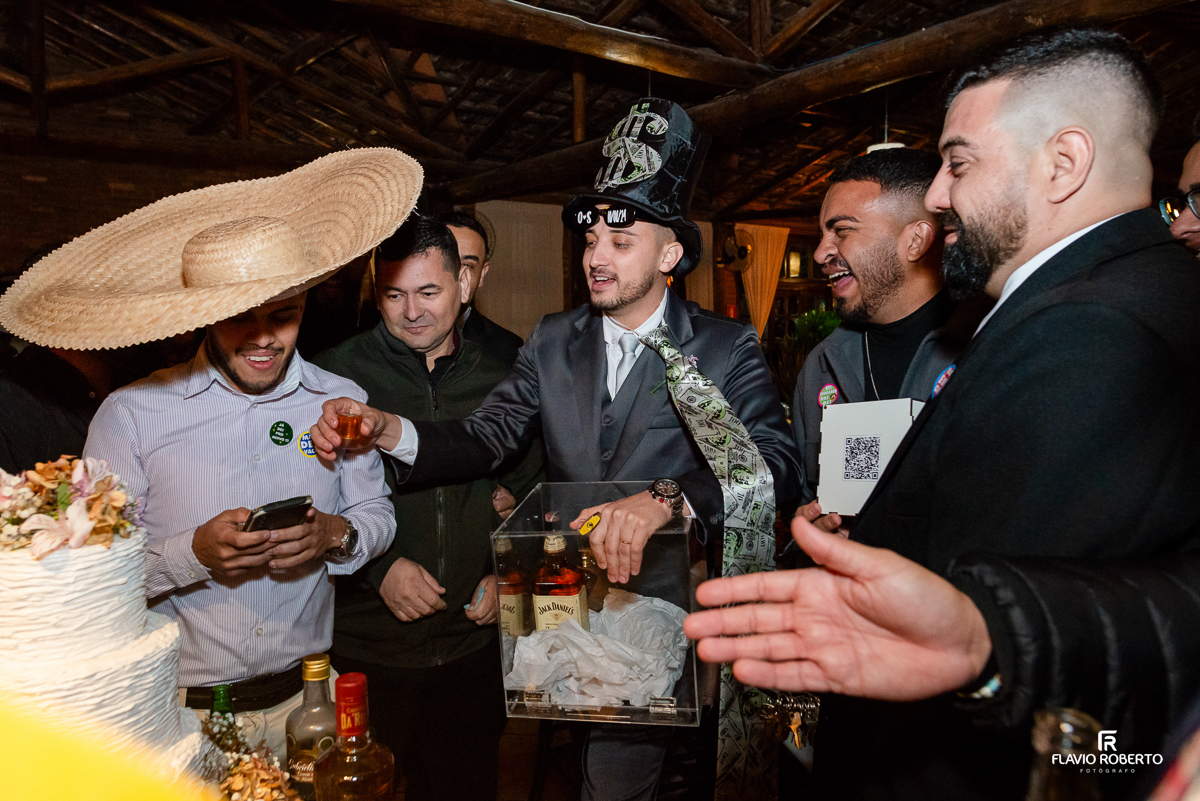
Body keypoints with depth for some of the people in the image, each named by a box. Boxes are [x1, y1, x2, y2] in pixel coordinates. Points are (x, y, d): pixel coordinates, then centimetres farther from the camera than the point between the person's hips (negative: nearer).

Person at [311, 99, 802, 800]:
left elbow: (778, 468, -22)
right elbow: (486, 439, -3)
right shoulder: (553, 342, 3)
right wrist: (390, 429, -20)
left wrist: (669, 499, -39)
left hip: (659, 608, -4)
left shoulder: (726, 349, -9)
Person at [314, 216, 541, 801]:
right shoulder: (339, 374, -7)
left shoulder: (497, 380, 3)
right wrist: (379, 566, -15)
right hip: (369, 648, -2)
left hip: (473, 641, 3)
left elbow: (525, 489, 13)